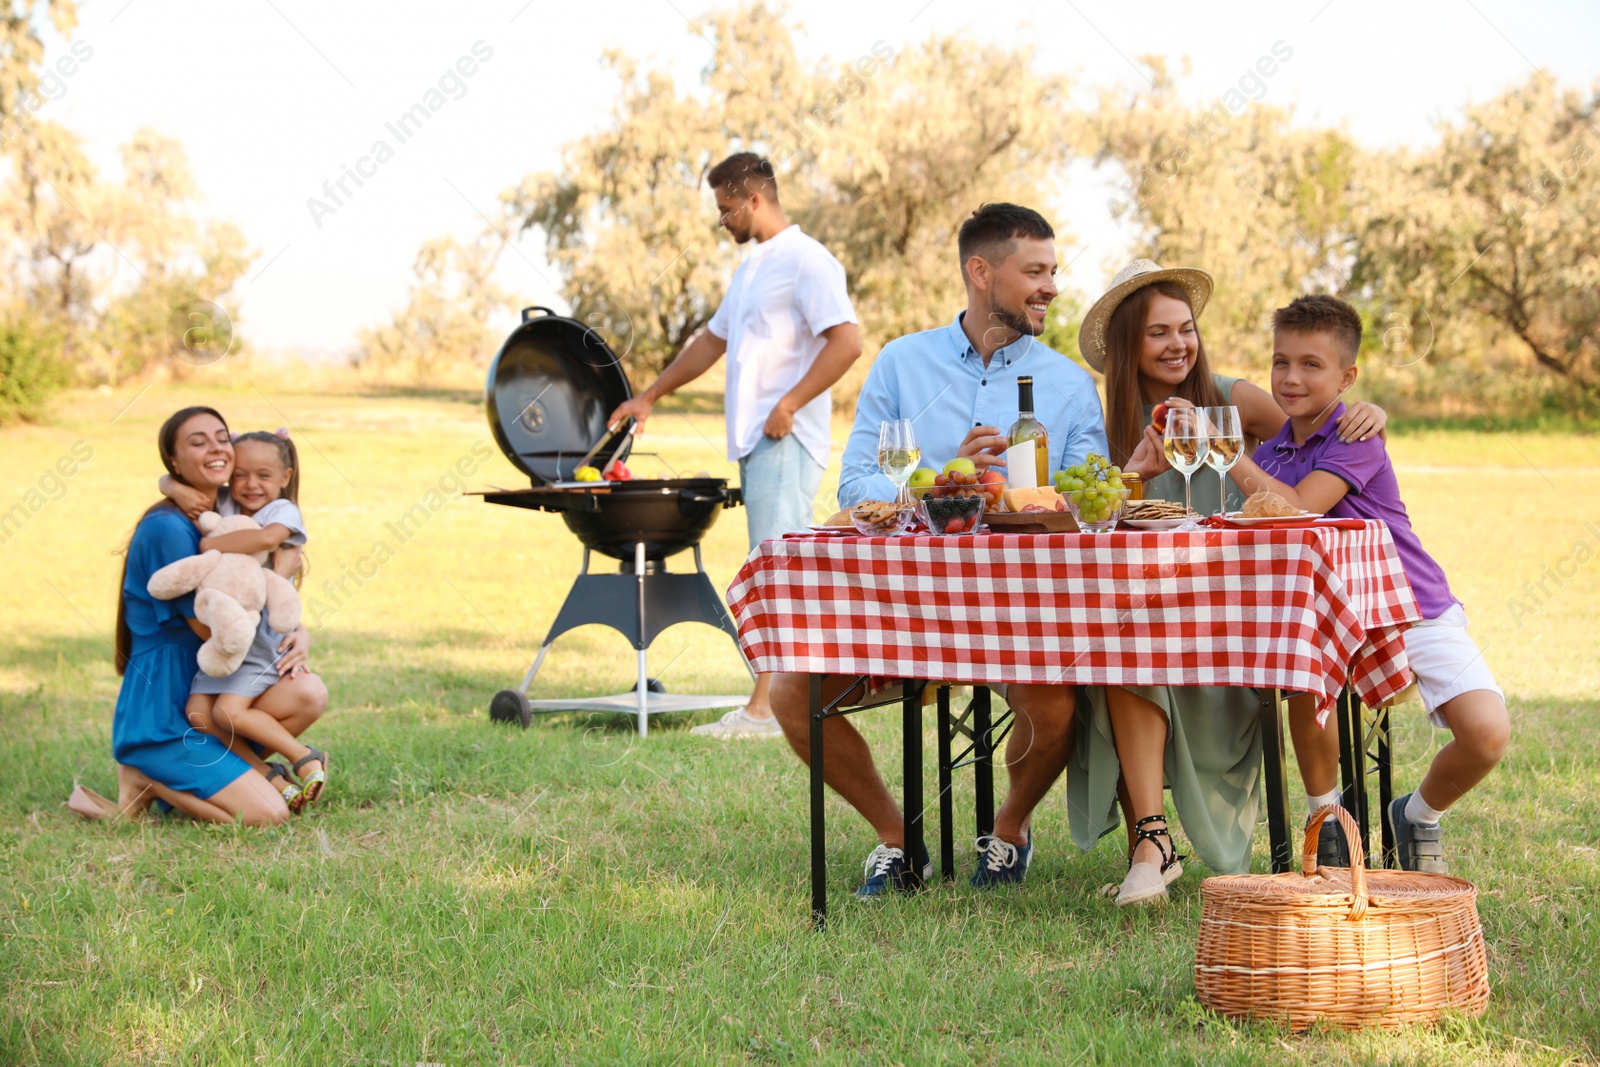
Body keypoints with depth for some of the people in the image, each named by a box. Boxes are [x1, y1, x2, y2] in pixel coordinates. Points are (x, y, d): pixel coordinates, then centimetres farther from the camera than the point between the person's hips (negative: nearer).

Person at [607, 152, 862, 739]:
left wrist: (790, 404, -20)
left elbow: (847, 341, -18)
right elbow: (713, 340, 31)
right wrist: (651, 395, 31)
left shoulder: (807, 261, -9)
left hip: (787, 441, -9)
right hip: (753, 441, 10)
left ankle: (764, 708, -16)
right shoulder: (752, 269, 21)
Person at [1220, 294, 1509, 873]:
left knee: (1487, 736, -23)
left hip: (1419, 610, -4)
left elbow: (1298, 509, -26)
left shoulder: (1357, 438, -14)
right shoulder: (1272, 450, 6)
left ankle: (1418, 815, 11)